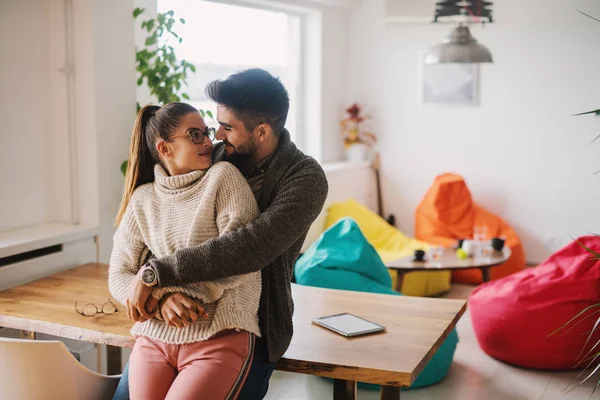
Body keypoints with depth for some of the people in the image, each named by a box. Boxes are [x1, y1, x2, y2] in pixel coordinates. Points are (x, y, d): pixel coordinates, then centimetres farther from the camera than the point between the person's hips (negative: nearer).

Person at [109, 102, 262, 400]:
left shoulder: (223, 176, 1)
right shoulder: (142, 199, 11)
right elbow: (118, 275, 7)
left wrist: (154, 285, -11)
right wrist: (163, 301, -14)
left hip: (220, 336, -3)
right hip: (154, 338, 3)